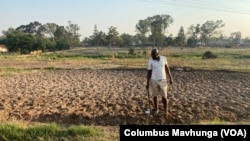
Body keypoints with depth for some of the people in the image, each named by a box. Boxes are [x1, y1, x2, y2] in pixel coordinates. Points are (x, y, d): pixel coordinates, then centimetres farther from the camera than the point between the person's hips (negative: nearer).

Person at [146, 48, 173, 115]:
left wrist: (170, 78, 4)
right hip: (154, 80, 0)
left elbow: (167, 68, 5)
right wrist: (147, 83, -3)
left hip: (163, 80, 1)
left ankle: (165, 112, 19)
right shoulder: (150, 61, -7)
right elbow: (149, 72, -2)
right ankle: (156, 109, 33)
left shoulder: (163, 58, -3)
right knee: (155, 95, 12)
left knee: (164, 97, 3)